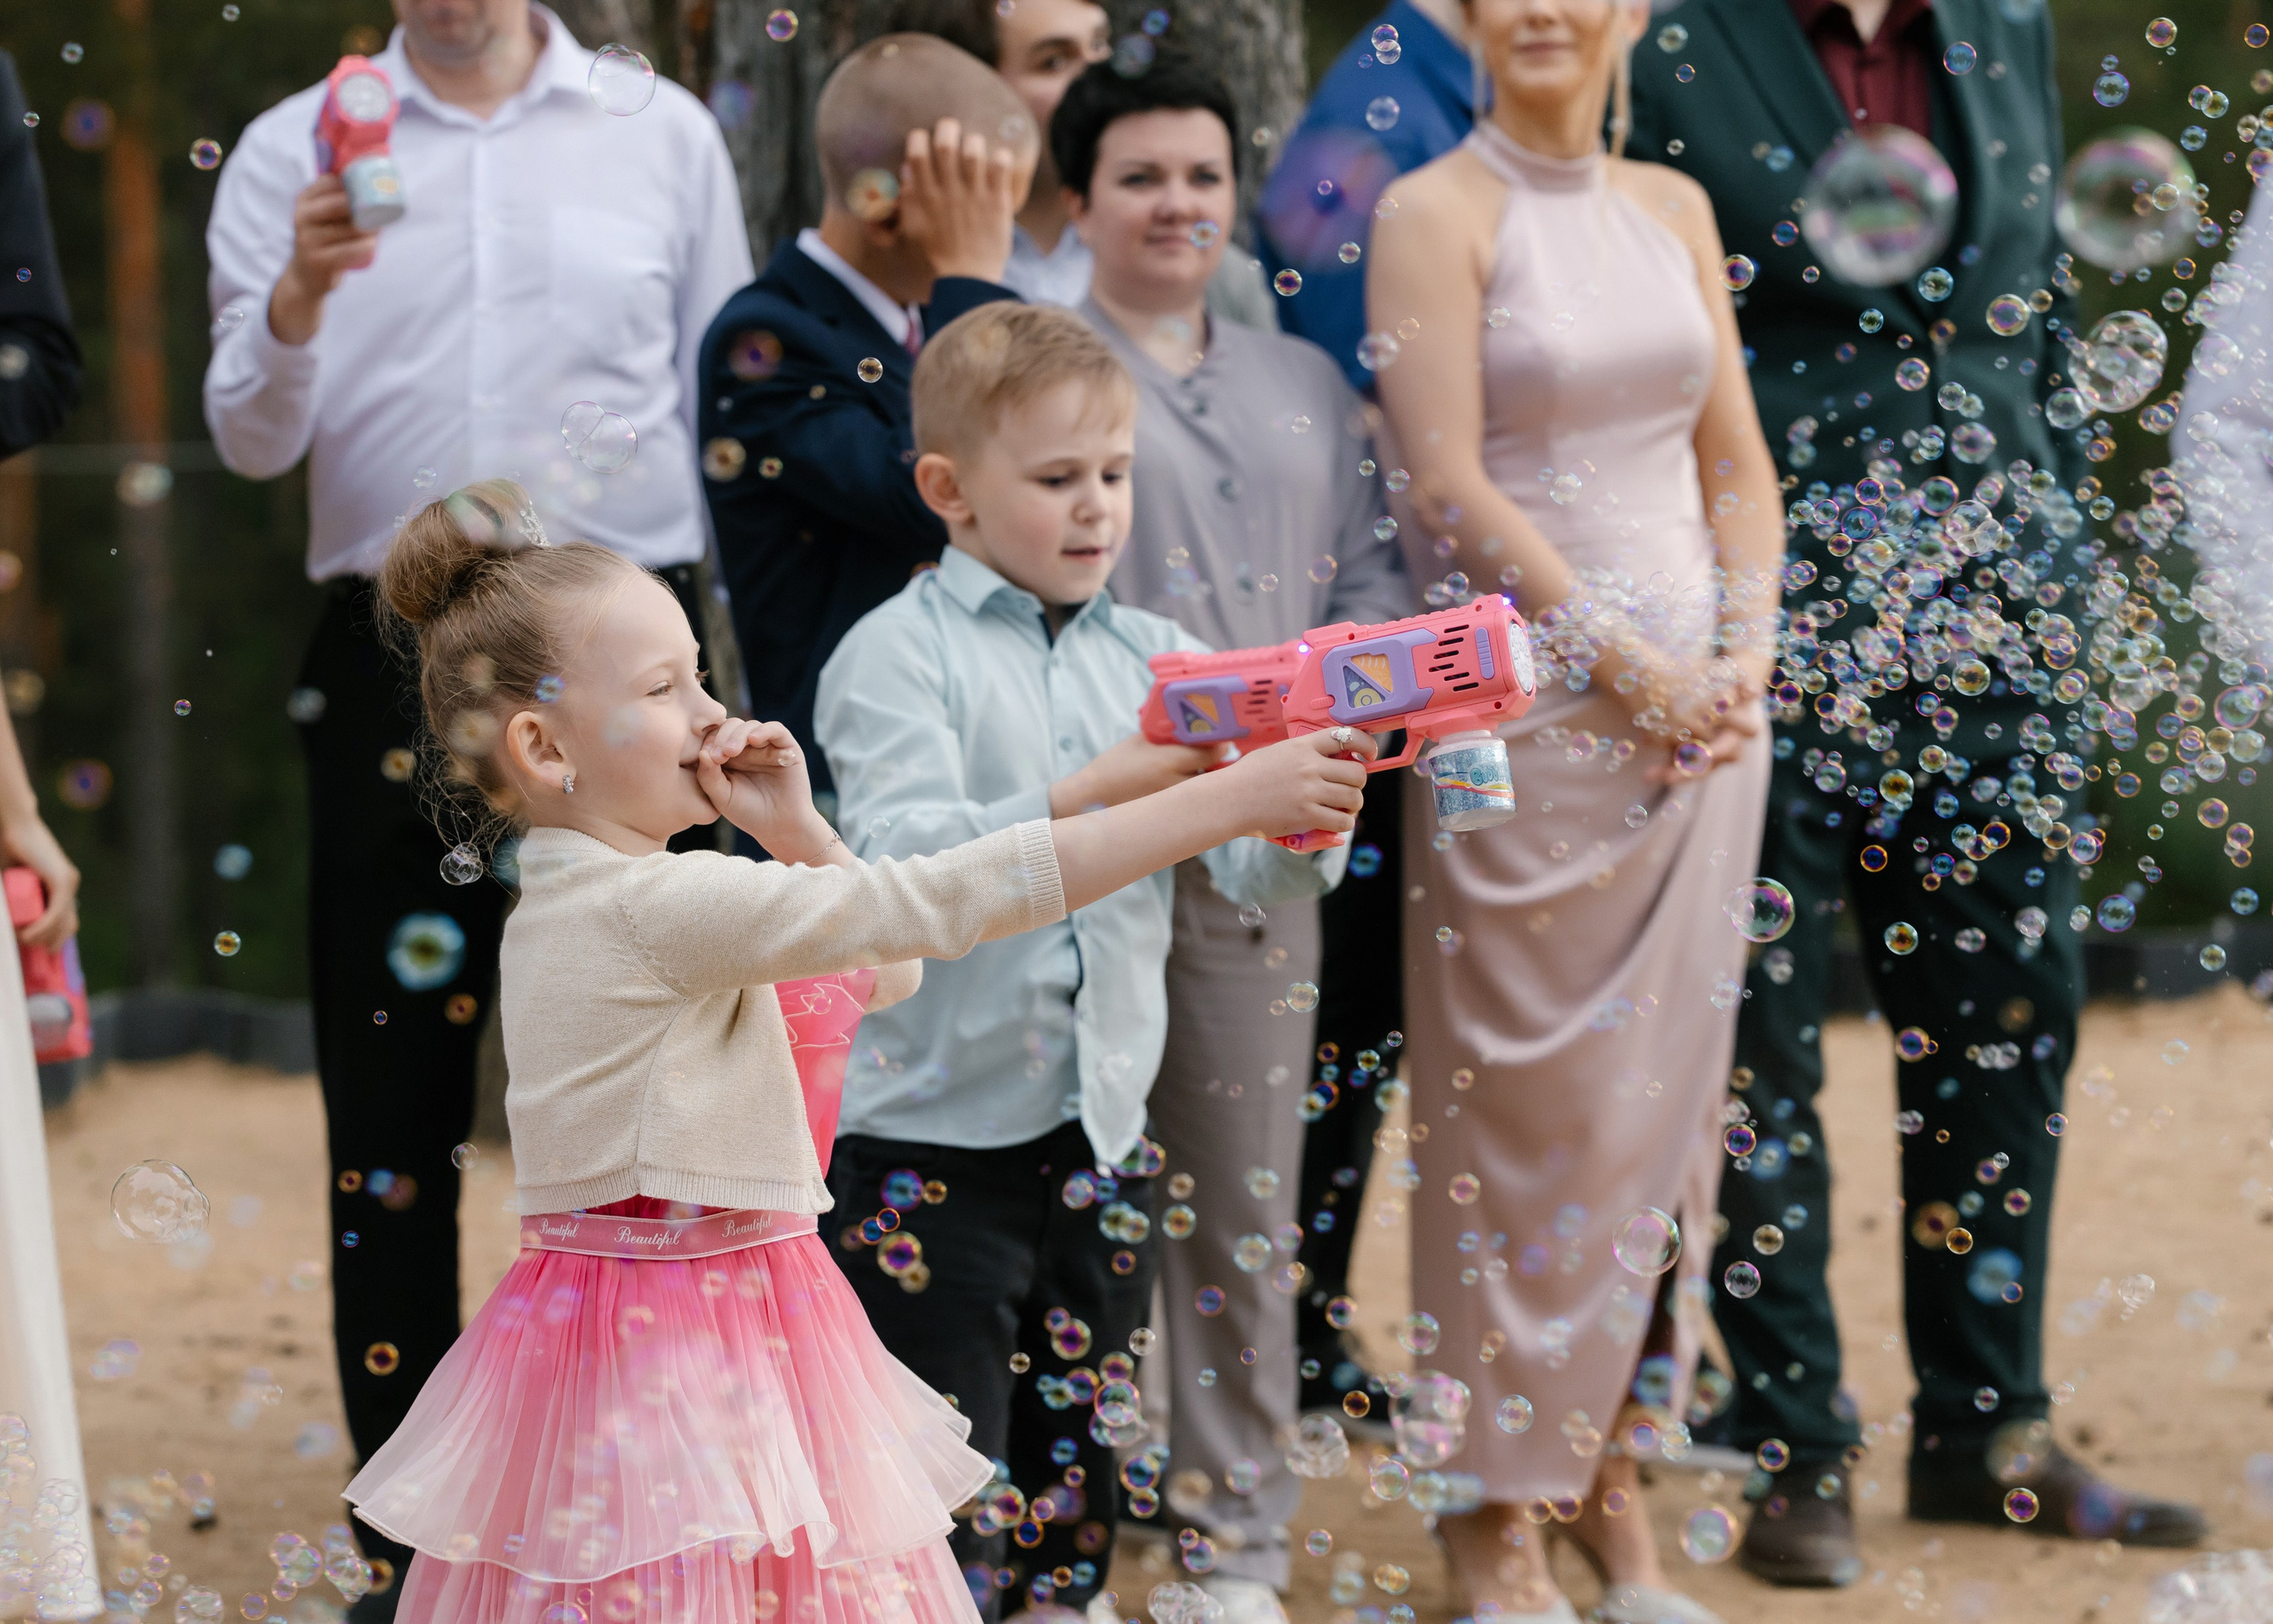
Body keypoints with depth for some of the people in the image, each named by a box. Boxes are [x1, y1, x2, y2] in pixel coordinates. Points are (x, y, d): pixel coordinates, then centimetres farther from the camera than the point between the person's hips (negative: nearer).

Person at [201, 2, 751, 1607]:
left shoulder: (665, 136, 6)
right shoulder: (296, 150, 6)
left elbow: (729, 403, 8)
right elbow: (254, 437, -2)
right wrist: (298, 301, -22)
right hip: (395, 658, 1)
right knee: (392, 1110, 4)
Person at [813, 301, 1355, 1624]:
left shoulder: (1156, 660, 8)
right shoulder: (898, 657, -6)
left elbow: (1259, 875, 1)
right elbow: (907, 864, -21)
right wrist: (1096, 798, -33)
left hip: (1107, 1137, 5)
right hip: (936, 1143, -5)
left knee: (1077, 1504, 14)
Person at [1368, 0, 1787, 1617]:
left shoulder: (1673, 207, 11)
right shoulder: (1434, 213, -5)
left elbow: (1737, 463, 12)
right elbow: (1452, 485, -12)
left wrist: (1744, 657, -2)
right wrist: (1622, 662, -14)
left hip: (1697, 697, 5)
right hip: (1526, 708, -5)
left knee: (1664, 1087, 7)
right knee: (1525, 1102, -1)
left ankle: (1617, 1478, 17)